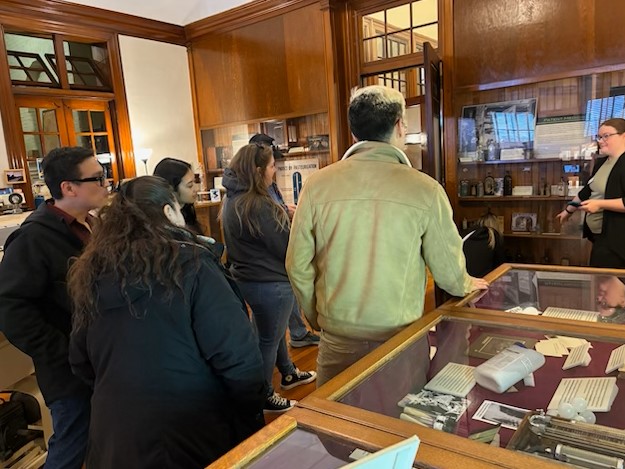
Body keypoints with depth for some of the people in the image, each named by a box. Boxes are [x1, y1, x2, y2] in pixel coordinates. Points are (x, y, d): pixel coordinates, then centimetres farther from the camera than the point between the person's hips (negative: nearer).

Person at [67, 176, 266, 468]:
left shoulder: (90, 274, -1)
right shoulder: (189, 263, -17)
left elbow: (81, 363, 11)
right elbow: (236, 355, -20)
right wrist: (252, 420, -6)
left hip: (114, 436, 5)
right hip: (193, 433, -4)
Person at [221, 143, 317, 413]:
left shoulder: (232, 200, 3)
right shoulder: (257, 205, -27)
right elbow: (287, 247, -21)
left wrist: (285, 216, 4)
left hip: (248, 277, 10)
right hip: (270, 284, -10)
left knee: (274, 330, 26)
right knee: (268, 339, 8)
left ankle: (288, 374, 47)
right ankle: (264, 396, 27)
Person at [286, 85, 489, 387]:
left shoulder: (317, 185, -8)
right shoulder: (425, 190, -12)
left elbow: (298, 266, -3)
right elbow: (448, 272, -3)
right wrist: (468, 285, 21)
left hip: (337, 341, 2)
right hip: (401, 338, -1)